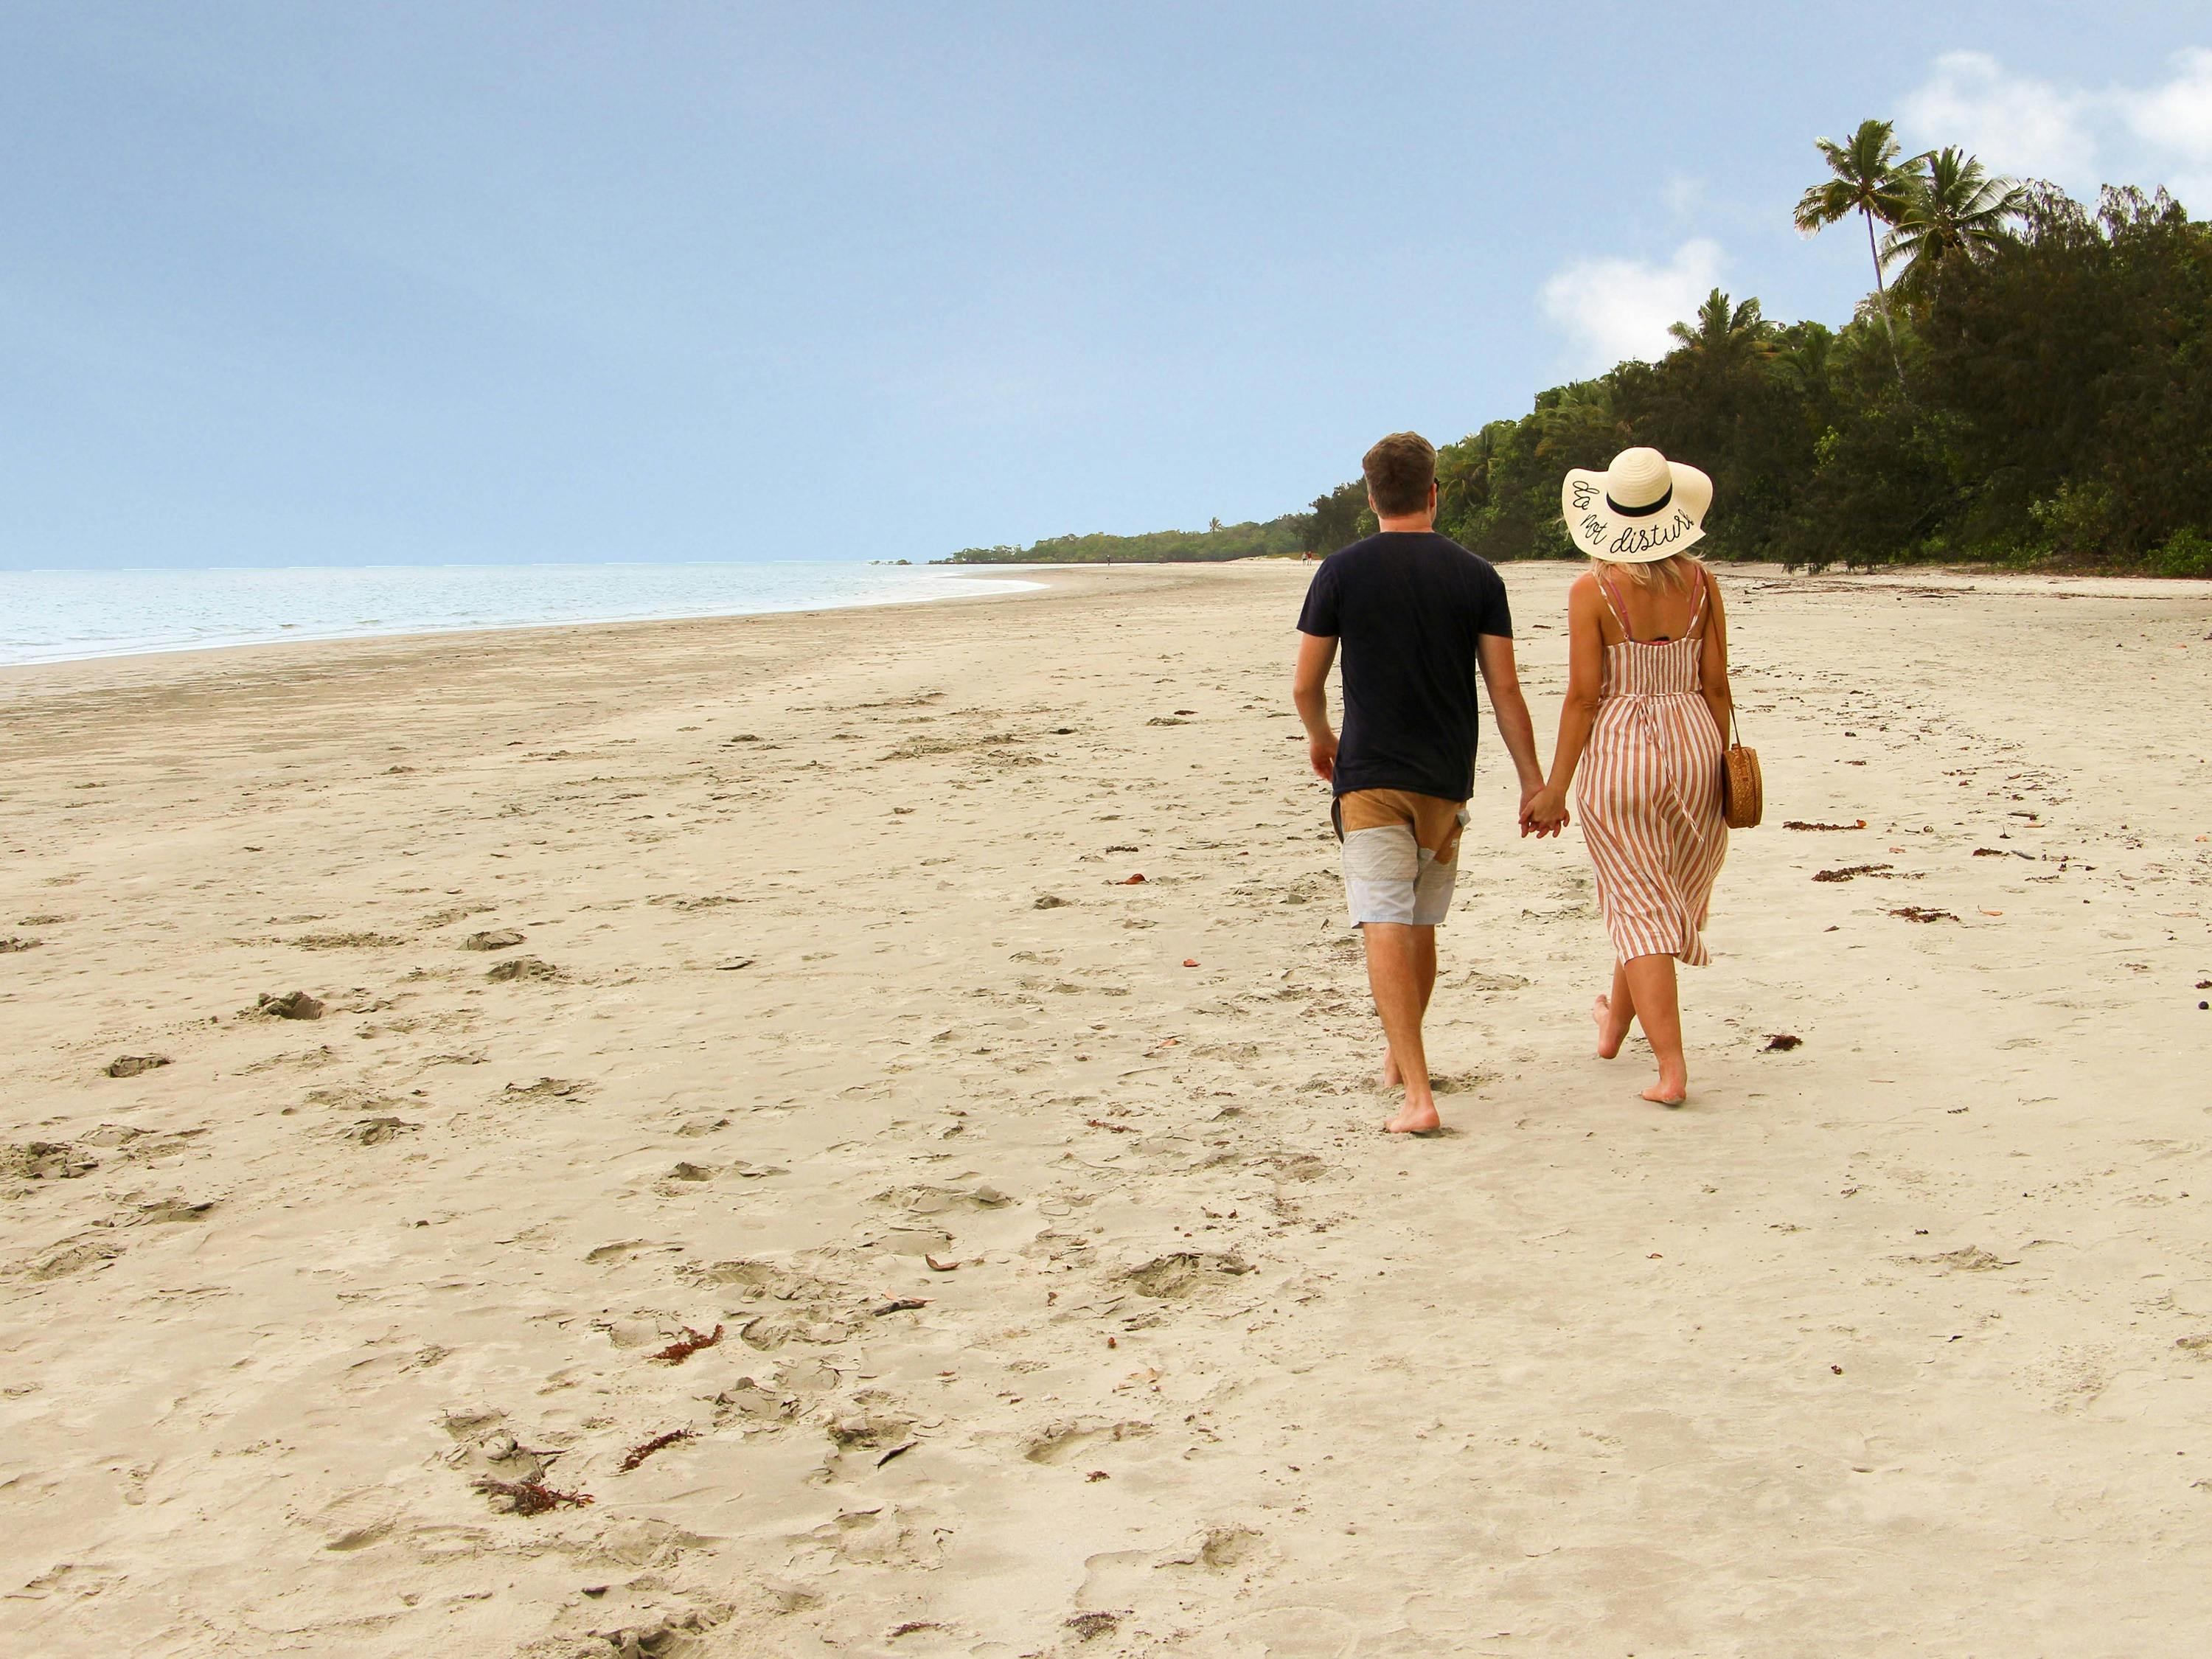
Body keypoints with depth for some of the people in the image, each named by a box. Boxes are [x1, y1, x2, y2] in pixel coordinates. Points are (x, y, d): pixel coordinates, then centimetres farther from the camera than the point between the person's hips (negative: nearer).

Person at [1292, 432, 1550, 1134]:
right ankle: (1399, 1060, 36)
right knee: (1421, 926, 19)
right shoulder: (1476, 577, 1)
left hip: (1371, 777, -3)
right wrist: (1533, 781, 5)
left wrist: (1319, 737, 22)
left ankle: (1417, 1094, -19)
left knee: (1386, 929, -8)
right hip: (1446, 780, 3)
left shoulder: (1341, 572, -4)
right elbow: (1505, 689, -1)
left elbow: (1305, 687, 1)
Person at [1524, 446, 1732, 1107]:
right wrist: (1722, 770, 13)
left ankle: (1672, 1067, -6)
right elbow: (1716, 686, 2)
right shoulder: (1701, 583, 0)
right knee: (1664, 896, 22)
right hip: (1693, 743, 4)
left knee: (1641, 910, 2)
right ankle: (1615, 1022, 42)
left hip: (1616, 752, -4)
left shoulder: (1593, 589, -10)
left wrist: (1555, 790, -5)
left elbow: (1584, 695, -11)